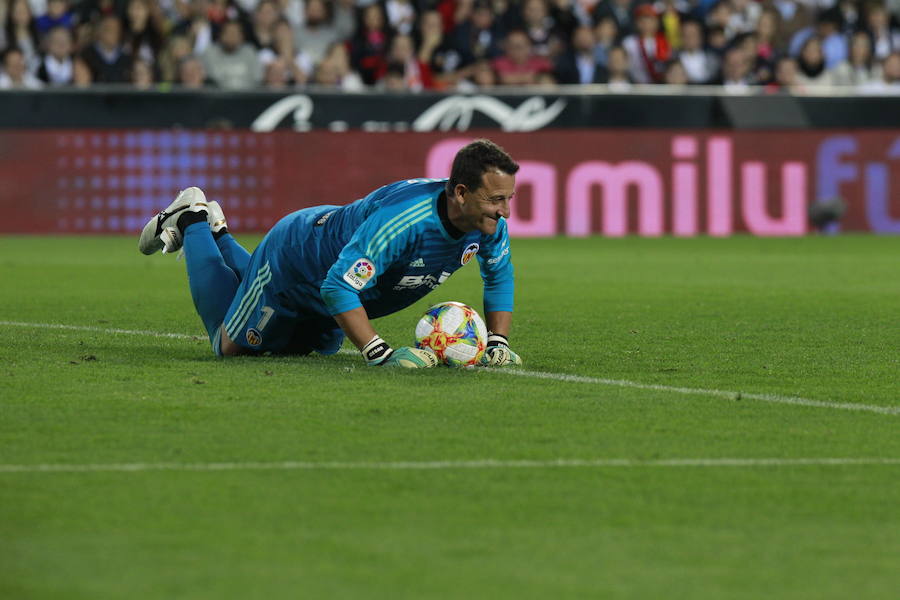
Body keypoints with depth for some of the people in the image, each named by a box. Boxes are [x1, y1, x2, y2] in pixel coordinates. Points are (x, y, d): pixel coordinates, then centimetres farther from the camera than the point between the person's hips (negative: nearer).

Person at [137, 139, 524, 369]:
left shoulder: (488, 223, -22)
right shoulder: (404, 219, -46)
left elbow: (499, 274, 0)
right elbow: (337, 287, -46)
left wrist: (498, 343, -10)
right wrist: (379, 354, -50)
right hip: (294, 258, -7)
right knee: (230, 346, 14)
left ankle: (216, 234, 40)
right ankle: (193, 223, 28)